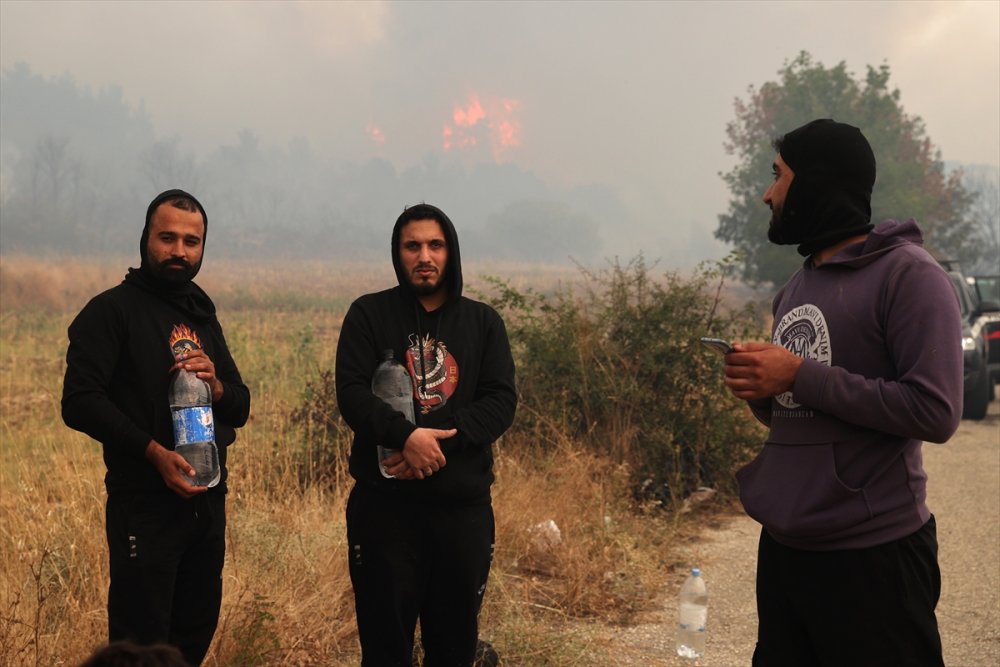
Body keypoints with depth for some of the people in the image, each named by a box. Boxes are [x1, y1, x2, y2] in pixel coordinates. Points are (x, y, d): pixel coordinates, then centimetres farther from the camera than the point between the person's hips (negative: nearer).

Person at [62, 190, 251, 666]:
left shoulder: (203, 315, 15)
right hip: (144, 503, -6)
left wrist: (216, 386, -9)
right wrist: (155, 452, -24)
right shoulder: (111, 310, -5)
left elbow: (240, 409, 14)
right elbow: (80, 402, -15)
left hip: (208, 499, 7)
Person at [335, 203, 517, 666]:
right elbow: (352, 393, -9)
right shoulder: (369, 314, 2)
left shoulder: (483, 322, 9)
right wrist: (407, 436, -25)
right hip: (385, 504, -2)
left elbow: (501, 401, -2)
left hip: (463, 505, 2)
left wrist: (439, 442, -18)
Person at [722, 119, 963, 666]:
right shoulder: (796, 286, 14)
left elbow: (935, 411, -20)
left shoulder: (908, 274, -11)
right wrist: (759, 388, -2)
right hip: (782, 546, 8)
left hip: (870, 556, -8)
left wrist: (799, 375, -18)